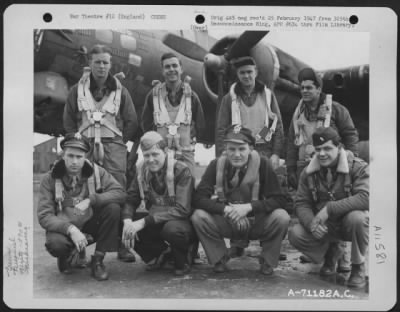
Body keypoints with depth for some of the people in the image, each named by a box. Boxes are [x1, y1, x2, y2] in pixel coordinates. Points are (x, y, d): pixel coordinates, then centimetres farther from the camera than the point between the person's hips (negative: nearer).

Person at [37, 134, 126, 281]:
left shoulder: (96, 172, -6)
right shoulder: (50, 179, -10)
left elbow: (120, 193, -17)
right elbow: (44, 216, -16)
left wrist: (90, 200, -30)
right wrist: (70, 229, -32)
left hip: (91, 225, 2)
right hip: (64, 228, -2)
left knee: (113, 207, -25)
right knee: (55, 244, -35)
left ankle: (97, 260, -10)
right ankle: (72, 255, 6)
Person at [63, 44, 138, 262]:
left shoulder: (120, 90, 11)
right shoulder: (77, 90, 12)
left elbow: (131, 122, 11)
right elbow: (68, 121, 14)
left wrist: (120, 142, 4)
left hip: (113, 147, -1)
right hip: (85, 147, 1)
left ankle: (122, 245, -3)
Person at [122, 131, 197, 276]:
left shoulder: (181, 170, -18)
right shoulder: (142, 170, 0)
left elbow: (182, 209, -27)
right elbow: (130, 200, 0)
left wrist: (144, 222, -33)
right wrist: (127, 221, -24)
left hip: (182, 222, -5)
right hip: (156, 224, 5)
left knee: (172, 228, -39)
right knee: (121, 226, -19)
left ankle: (182, 260, -4)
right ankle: (162, 253, 4)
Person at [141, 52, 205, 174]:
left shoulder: (191, 95, 7)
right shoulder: (154, 95, 5)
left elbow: (200, 124, 12)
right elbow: (146, 123, 10)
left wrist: (189, 139, 1)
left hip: (185, 154, 1)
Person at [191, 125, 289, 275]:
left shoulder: (262, 164, -16)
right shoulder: (217, 165, -12)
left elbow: (279, 199, -18)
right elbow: (199, 197, -17)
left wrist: (248, 207, -31)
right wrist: (226, 209, -31)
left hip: (257, 223, -1)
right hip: (226, 222, 1)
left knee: (282, 217, -29)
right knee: (198, 216, -24)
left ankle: (267, 261, 0)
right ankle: (219, 258, 2)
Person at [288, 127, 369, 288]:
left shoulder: (358, 167, -15)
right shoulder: (309, 172, -1)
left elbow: (366, 197, -30)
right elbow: (301, 203, -4)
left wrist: (329, 209, -34)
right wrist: (312, 224, -26)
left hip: (348, 223, -3)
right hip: (323, 227, 3)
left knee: (356, 217, -37)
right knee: (295, 234, -22)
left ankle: (358, 267, -9)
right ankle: (331, 252, 11)